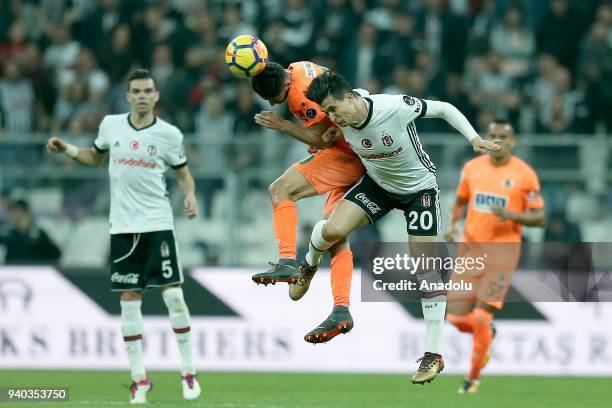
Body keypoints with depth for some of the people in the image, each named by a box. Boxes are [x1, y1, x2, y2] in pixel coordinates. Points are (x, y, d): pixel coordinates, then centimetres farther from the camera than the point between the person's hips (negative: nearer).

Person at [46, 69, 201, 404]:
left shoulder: (169, 134, -2)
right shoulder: (111, 125, 4)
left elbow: (183, 174, 8)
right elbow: (96, 157, 23)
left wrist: (190, 195, -12)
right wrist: (66, 149, 8)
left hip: (158, 224, -2)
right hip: (123, 226, 2)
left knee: (173, 295, -9)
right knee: (129, 300, 1)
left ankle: (188, 372, 1)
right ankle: (139, 378, 8)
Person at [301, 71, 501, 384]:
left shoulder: (396, 107, -33)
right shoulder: (343, 117, -17)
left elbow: (444, 109, -19)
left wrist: (474, 138, -24)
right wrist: (331, 136, -2)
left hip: (418, 187, -4)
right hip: (377, 183, 4)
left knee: (425, 267, -9)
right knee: (332, 231, -18)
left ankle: (434, 353, -3)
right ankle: (310, 264, 19)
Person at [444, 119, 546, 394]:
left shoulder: (524, 174, -7)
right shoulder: (472, 168, 5)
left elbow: (539, 218, -4)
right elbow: (461, 201, 20)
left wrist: (511, 215, -21)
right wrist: (452, 224, 0)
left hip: (502, 250, -4)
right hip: (470, 248, 4)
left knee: (481, 317, -12)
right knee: (456, 317, -1)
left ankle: (473, 376, 7)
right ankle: (487, 333, 34)